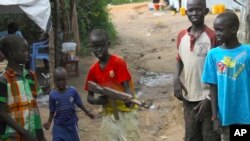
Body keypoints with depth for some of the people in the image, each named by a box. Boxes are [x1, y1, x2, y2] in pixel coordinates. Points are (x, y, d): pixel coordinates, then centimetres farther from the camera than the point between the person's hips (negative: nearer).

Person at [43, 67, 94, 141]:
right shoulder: (53, 95, -11)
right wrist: (49, 122, -11)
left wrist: (87, 113, 7)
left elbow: (79, 104, 3)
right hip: (59, 125, -1)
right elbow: (52, 111, -1)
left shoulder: (73, 91, -11)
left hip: (71, 123, 1)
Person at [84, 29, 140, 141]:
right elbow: (89, 97, 8)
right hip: (108, 114, 5)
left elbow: (127, 87, -17)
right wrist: (98, 101, -15)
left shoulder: (118, 62, -13)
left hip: (125, 112, -5)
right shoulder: (93, 70, 2)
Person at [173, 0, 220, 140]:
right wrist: (176, 79, 1)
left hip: (208, 98, -5)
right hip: (189, 97, 5)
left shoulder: (213, 36, -13)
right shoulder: (182, 36, 3)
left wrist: (209, 99, -15)